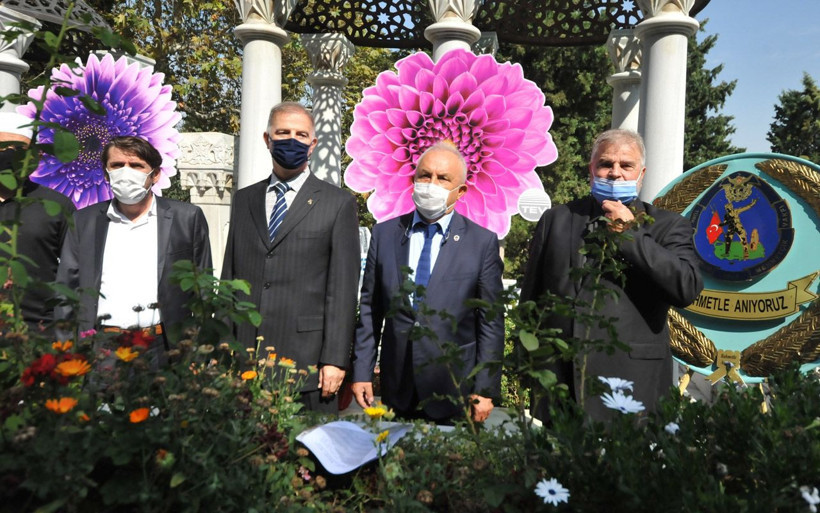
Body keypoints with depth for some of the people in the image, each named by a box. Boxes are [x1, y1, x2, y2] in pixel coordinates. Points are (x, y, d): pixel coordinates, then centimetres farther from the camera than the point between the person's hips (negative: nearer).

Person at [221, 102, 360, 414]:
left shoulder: (339, 204, 1)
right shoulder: (243, 200, 14)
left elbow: (343, 289, -4)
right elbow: (229, 277, 13)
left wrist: (335, 360, -10)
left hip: (307, 359, -3)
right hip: (245, 361, 4)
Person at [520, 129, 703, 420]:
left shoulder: (668, 227, 6)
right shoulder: (556, 219, 12)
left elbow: (687, 289, -11)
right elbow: (531, 297, 13)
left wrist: (631, 234, -9)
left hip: (632, 382, -1)